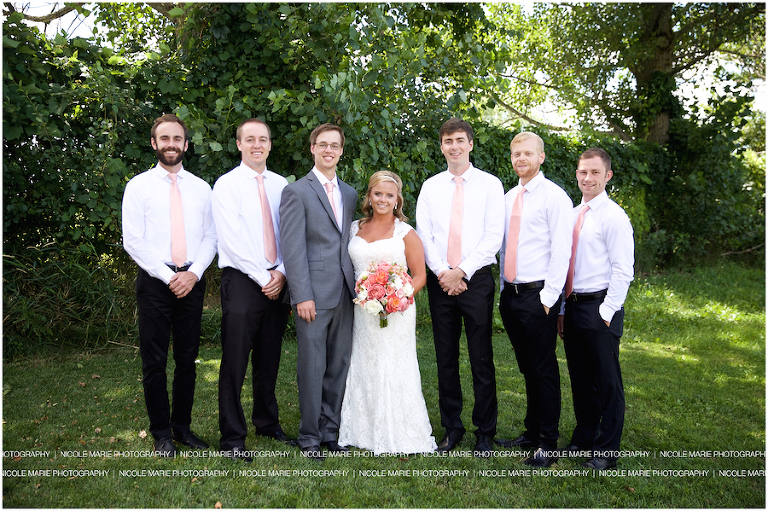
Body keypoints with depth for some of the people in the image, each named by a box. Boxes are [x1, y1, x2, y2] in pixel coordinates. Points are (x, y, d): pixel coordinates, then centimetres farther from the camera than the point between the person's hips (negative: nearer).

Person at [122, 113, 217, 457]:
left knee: (187, 359, 9)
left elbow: (210, 237, 8)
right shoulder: (139, 186, 2)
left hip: (192, 281, 3)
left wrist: (193, 273, -8)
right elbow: (133, 241, -5)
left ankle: (182, 426, 23)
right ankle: (161, 433, 17)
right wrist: (168, 276, -11)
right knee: (154, 361, 3)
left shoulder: (201, 188, 10)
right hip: (155, 281, -2)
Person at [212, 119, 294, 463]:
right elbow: (232, 241, -11)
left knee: (269, 358, 14)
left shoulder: (281, 185, 11)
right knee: (235, 362, -2)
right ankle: (232, 437, 10)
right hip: (242, 280, -4)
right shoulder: (227, 185, -3)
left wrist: (281, 272, -5)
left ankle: (267, 422, 30)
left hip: (277, 282, 5)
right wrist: (263, 278, -12)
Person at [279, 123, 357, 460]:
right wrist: (302, 296, -15)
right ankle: (310, 436, 17)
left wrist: (358, 287, 7)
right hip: (314, 294, -5)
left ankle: (330, 429, 24)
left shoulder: (350, 194, 15)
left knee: (339, 366, 11)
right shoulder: (297, 192, -3)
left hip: (345, 294, 5)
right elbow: (292, 248, -9)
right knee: (312, 367, 2)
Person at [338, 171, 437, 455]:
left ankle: (399, 435, 14)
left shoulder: (405, 233, -2)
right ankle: (366, 431, 22)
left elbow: (419, 275, -2)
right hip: (362, 312, 4)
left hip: (396, 311, -4)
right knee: (364, 368, 8)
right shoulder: (355, 228, 10)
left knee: (394, 369, -1)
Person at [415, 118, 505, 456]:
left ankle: (485, 432, 15)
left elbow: (494, 236, -5)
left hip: (476, 278, -2)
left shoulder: (490, 184, 2)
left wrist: (462, 271, -12)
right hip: (440, 281, 3)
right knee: (446, 358, 9)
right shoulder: (430, 186, 10)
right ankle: (451, 428, 21)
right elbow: (423, 235, 4)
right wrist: (443, 272, -9)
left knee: (482, 359, 2)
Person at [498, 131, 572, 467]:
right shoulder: (509, 197, 14)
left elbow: (561, 250, -11)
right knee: (527, 368, 15)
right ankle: (532, 431, 27)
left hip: (538, 295, -6)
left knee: (544, 370, 0)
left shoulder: (554, 196, -6)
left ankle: (548, 444, 10)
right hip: (510, 294, 6)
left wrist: (549, 296, -15)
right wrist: (503, 289, 13)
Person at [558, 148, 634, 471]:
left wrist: (606, 313, -15)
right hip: (573, 306, 7)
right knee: (580, 378, 17)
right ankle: (584, 436, 33)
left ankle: (607, 451, 17)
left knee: (607, 382, 4)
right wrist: (562, 309, 12)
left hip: (600, 307, -7)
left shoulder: (614, 216, -9)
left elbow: (623, 271, -12)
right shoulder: (572, 214, 11)